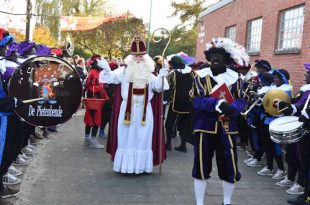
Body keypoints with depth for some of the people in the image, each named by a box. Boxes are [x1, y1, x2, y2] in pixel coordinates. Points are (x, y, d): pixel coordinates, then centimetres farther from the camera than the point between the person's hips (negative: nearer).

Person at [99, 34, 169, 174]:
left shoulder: (149, 74, 6)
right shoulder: (124, 71, 0)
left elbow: (158, 87, -3)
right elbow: (110, 78, -6)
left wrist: (161, 77, -20)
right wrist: (106, 69, -23)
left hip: (144, 111, 2)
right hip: (127, 110, -2)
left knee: (143, 138, 5)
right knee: (126, 137, 3)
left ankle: (141, 165, 14)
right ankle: (125, 165, 13)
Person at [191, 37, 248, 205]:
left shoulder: (235, 77, 1)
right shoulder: (201, 75, -2)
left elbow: (241, 101, -4)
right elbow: (197, 101, -12)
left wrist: (231, 108, -26)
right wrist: (217, 104, -28)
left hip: (227, 128, 1)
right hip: (204, 126, -1)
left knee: (229, 166, 6)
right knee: (201, 166, 5)